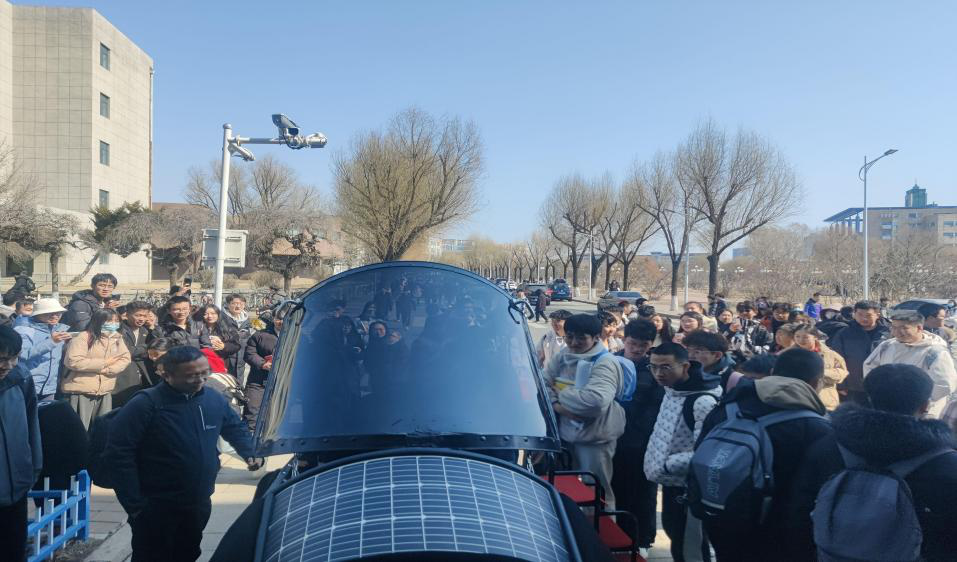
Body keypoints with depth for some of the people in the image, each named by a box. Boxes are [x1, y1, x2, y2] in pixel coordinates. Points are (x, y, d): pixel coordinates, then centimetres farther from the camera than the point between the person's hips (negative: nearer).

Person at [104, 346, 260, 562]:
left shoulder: (215, 400, 0)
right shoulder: (145, 405, -19)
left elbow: (236, 429, 17)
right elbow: (118, 454, -20)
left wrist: (250, 454, -1)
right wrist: (134, 504, -20)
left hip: (199, 504, 6)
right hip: (155, 508, -5)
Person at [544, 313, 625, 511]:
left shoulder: (605, 363, -16)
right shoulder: (563, 356, 7)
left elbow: (596, 400, -31)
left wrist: (560, 394, -15)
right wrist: (557, 405, -15)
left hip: (593, 439, -7)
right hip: (565, 433, 7)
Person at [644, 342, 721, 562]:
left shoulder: (703, 401, -27)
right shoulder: (671, 389, 2)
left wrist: (666, 464, -24)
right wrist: (656, 462, 7)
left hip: (688, 488, -9)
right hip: (670, 483, 9)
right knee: (676, 537, 26)